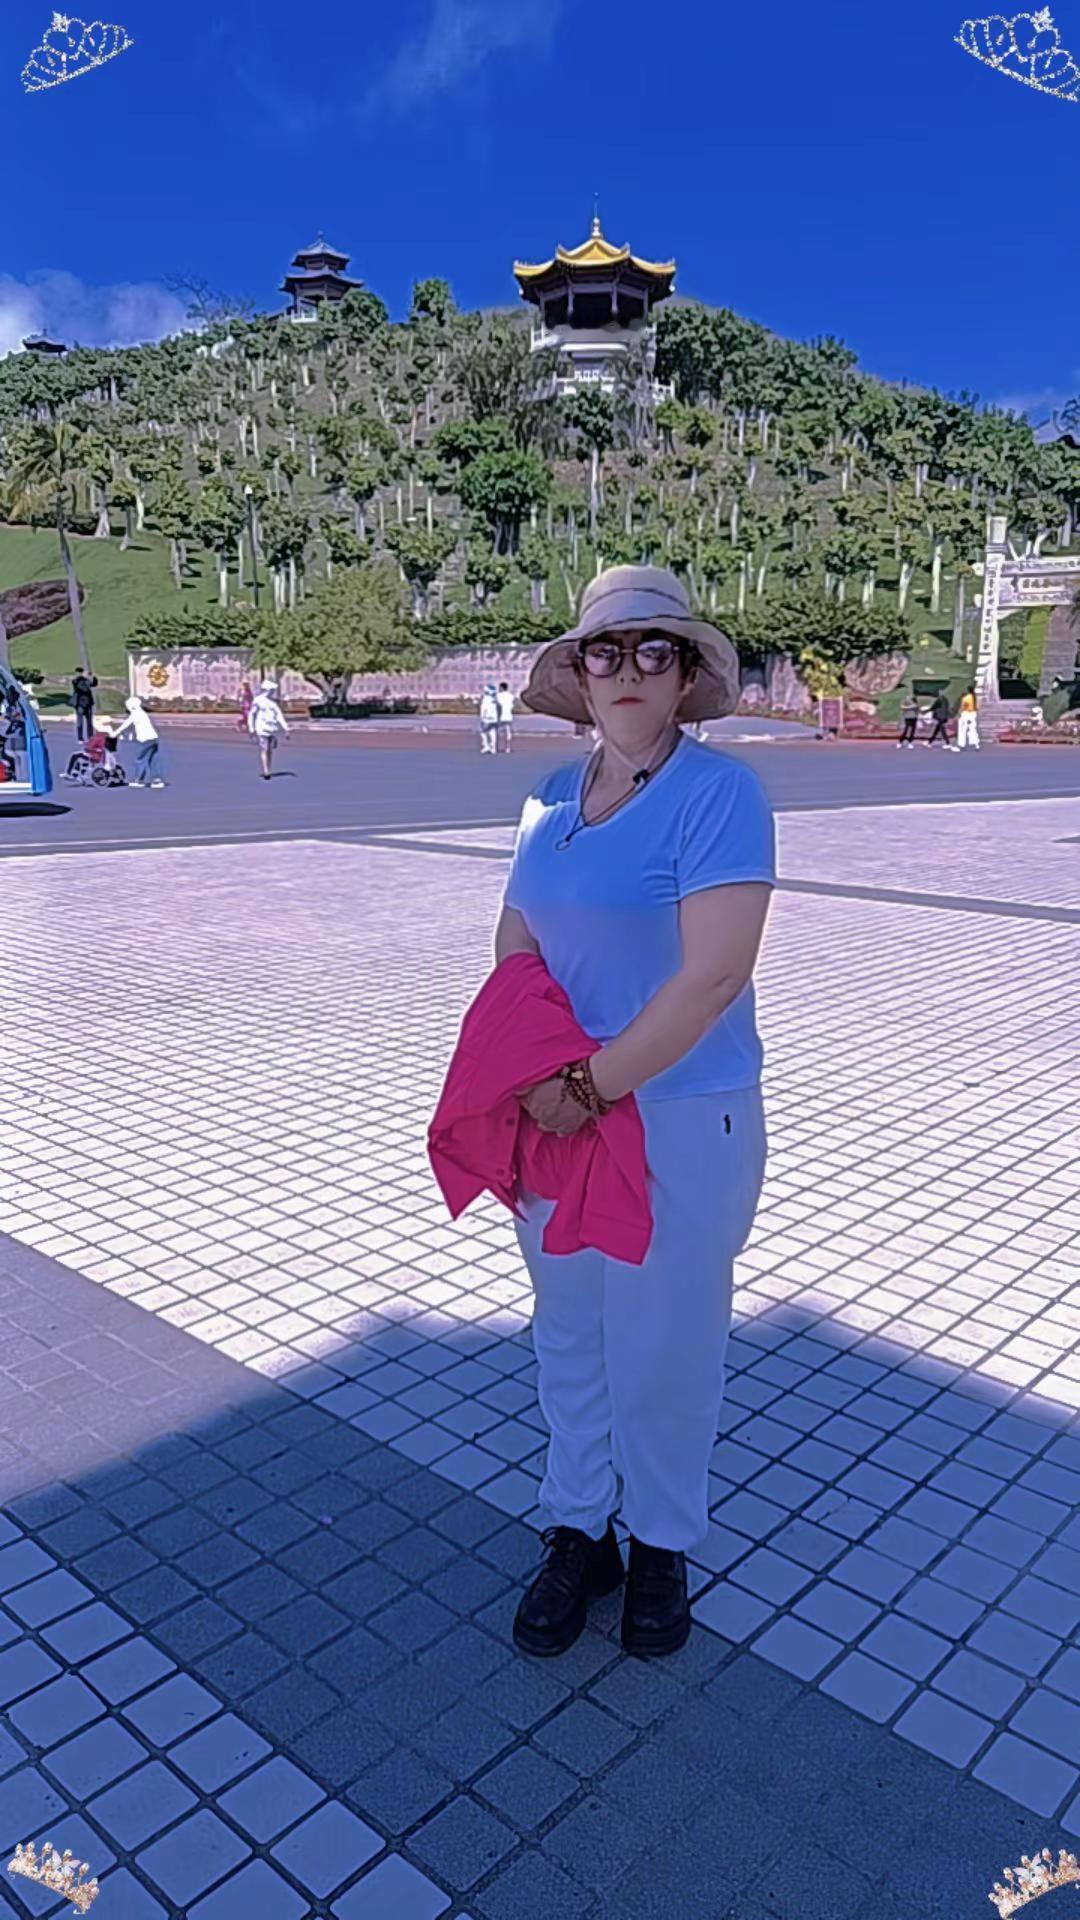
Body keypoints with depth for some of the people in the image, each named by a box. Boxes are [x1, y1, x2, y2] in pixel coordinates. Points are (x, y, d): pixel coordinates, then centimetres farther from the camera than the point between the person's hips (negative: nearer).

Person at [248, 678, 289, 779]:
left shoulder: (273, 702, 13)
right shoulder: (258, 701, -4)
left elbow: (279, 716, 12)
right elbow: (251, 715, -2)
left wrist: (286, 729, 5)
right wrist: (251, 729, -8)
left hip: (272, 730, 6)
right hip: (262, 729, -6)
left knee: (270, 751, 5)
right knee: (264, 750, -11)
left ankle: (267, 772, 11)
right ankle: (265, 772, -14)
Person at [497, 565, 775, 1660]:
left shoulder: (718, 794, -14)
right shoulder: (551, 801, 6)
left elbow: (713, 975, -22)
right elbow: (515, 949, 8)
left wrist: (590, 1087, -19)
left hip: (682, 1120, -6)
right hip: (561, 1113, 6)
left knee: (664, 1351, 10)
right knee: (568, 1334, 18)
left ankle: (661, 1547, 36)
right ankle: (578, 1533, 40)